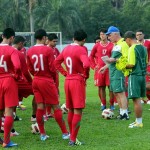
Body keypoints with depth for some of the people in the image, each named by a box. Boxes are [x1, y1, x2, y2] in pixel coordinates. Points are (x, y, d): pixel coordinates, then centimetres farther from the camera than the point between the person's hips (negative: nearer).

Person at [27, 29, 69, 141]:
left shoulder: (30, 51, 2)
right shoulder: (48, 50, -13)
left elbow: (30, 68, 5)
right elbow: (52, 68, -12)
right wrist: (54, 78, 5)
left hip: (36, 81, 5)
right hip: (47, 81, -5)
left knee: (40, 107, 8)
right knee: (56, 107, 2)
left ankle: (42, 134, 10)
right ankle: (65, 133, 6)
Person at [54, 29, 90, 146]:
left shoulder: (66, 49, 9)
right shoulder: (81, 49, -14)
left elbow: (57, 62, 18)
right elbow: (86, 64, -29)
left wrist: (65, 73, 12)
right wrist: (86, 75, -12)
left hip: (68, 81, 7)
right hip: (78, 81, -7)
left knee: (70, 110, 17)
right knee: (78, 111, -4)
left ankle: (71, 135, 26)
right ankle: (73, 140, -7)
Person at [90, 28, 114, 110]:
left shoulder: (111, 45, 1)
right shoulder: (97, 46, 7)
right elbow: (91, 56, 15)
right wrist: (94, 66, 6)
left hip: (109, 69, -2)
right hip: (99, 69, 2)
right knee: (101, 87, 3)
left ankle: (111, 104, 4)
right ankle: (103, 104, 11)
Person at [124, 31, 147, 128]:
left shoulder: (132, 49, -14)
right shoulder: (143, 48, 11)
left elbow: (132, 64, -18)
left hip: (135, 75, -8)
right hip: (143, 75, 8)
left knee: (136, 99, -4)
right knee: (138, 99, 15)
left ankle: (139, 122, -1)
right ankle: (138, 120, 20)